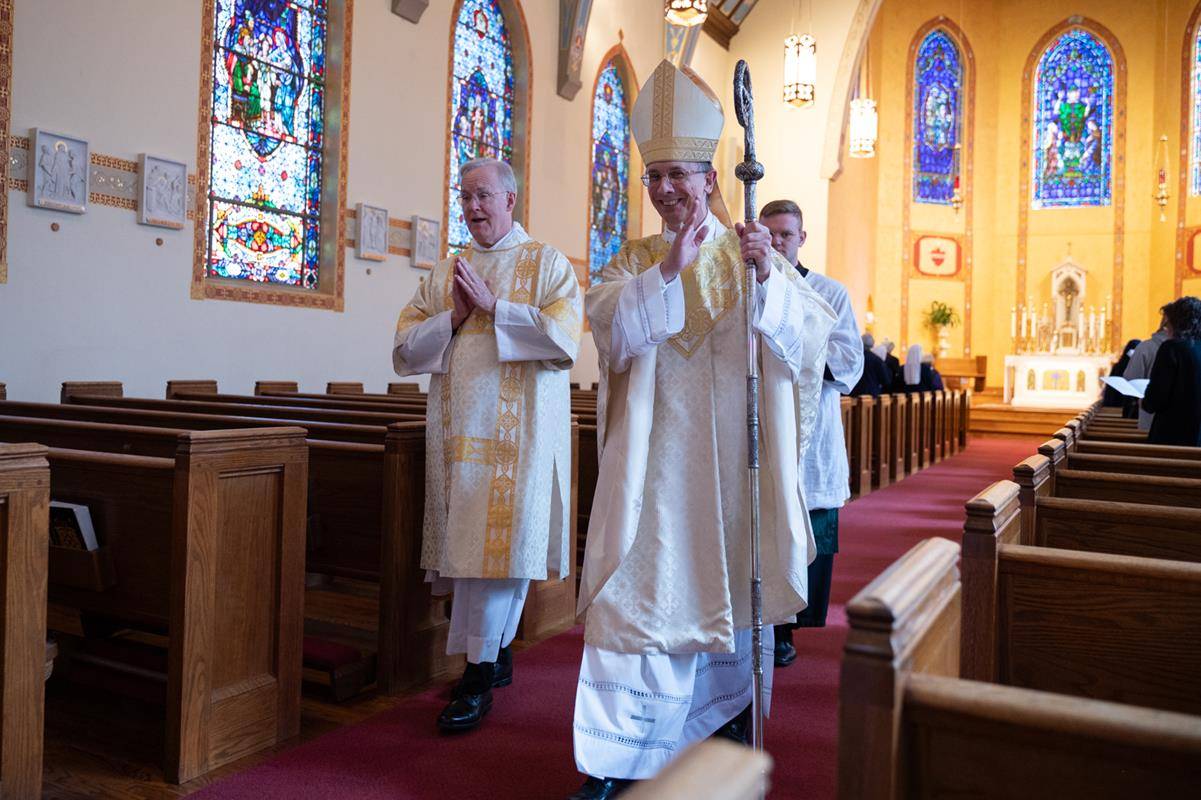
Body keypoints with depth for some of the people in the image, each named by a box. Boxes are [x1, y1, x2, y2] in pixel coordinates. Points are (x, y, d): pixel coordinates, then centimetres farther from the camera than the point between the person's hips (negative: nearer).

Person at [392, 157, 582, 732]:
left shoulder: (547, 263, 3)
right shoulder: (445, 272, 16)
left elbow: (565, 338, -13)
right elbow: (403, 350, 10)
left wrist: (493, 305, -12)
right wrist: (453, 317, -5)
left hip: (518, 432, -5)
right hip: (458, 430, 5)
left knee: (502, 541, -6)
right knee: (468, 542, 9)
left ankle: (478, 674, 2)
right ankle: (497, 656, 25)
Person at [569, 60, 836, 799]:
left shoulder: (754, 252, 6)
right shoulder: (636, 260, 9)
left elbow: (812, 334, -5)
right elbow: (610, 329, -9)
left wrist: (769, 278, -21)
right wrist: (670, 269, -18)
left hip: (735, 461, 0)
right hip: (657, 460, 0)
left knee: (735, 583, 10)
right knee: (641, 591, -3)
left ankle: (733, 719, 31)